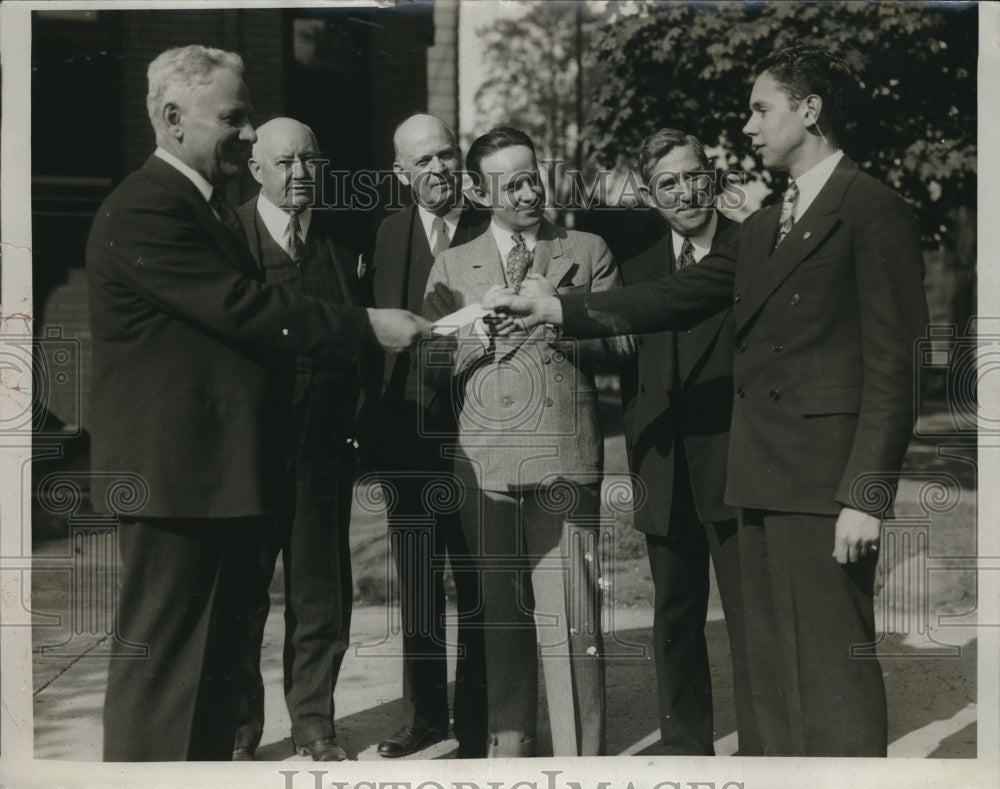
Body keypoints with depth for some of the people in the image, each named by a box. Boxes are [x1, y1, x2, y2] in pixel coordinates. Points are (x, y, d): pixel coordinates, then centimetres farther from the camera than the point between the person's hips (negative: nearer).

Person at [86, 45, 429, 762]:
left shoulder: (210, 207, 17)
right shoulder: (145, 210, -17)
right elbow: (242, 308, -22)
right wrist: (366, 327, -18)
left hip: (222, 469, 10)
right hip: (173, 470, -10)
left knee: (218, 654, 17)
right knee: (162, 653, -2)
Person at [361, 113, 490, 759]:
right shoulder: (389, 234, 6)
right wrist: (375, 426, -6)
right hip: (406, 434, 3)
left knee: (478, 588, 4)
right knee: (417, 588, 13)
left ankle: (478, 725, 16)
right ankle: (425, 714, 27)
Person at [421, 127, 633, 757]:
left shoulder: (588, 252, 13)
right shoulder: (452, 266, 16)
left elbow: (620, 339, 6)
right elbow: (431, 360, 8)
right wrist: (484, 327, -7)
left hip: (564, 452, -2)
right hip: (485, 460, 2)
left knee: (570, 615, -5)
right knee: (502, 612, 7)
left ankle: (581, 757, 2)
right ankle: (510, 743, 19)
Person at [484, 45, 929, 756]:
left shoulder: (874, 211, -6)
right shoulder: (762, 229, 21)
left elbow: (894, 366, -11)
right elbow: (678, 297, 19)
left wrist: (866, 494, -16)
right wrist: (555, 309, 12)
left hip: (825, 481, -8)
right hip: (762, 481, 9)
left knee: (833, 671, -7)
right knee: (774, 676, 12)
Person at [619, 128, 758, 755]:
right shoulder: (639, 268, 13)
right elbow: (634, 374, 14)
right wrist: (639, 458, 9)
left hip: (736, 468, -5)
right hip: (666, 474, 5)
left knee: (751, 618, -2)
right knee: (675, 619, 14)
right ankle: (685, 749, 26)